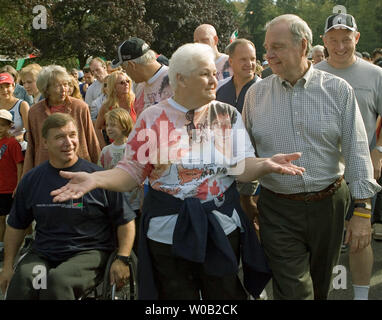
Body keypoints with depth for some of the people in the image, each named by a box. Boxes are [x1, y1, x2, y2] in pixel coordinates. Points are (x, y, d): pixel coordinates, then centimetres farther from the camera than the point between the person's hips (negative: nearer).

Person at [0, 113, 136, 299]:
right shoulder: (31, 180, 9)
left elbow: (125, 221, 2)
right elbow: (16, 225, 20)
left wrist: (122, 260, -8)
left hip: (89, 253, -3)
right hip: (42, 254, 3)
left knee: (58, 280, -34)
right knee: (21, 280, -30)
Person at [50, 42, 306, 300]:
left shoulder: (228, 114, 2)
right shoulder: (153, 118, -3)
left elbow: (242, 167, -5)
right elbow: (132, 172, -5)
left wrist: (265, 164, -26)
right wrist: (95, 179, -22)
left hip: (221, 227, 2)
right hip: (168, 230, -1)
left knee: (225, 294, 16)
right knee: (176, 293, 14)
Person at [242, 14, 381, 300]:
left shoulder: (338, 90, -3)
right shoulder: (256, 93, 1)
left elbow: (357, 151, -4)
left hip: (329, 204, 1)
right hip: (278, 211, 0)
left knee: (321, 284, 18)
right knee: (292, 290, -1)